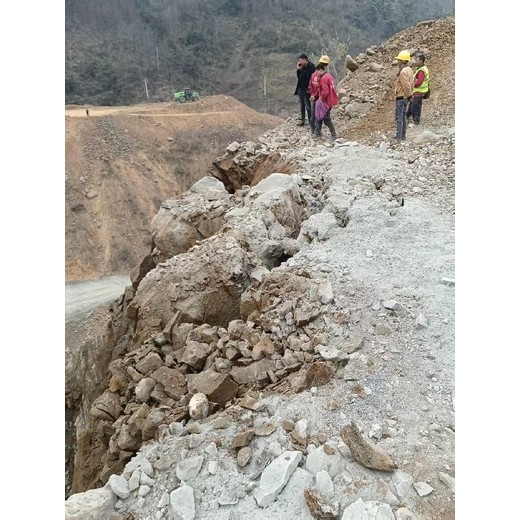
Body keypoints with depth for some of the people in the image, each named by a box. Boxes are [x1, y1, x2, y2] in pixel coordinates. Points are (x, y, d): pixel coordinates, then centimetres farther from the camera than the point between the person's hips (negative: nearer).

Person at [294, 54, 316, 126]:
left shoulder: (311, 67, -13)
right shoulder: (303, 67, 11)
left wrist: (309, 89, -19)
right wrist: (298, 69, 2)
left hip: (306, 90, -8)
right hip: (301, 89, 8)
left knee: (307, 106, -4)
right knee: (302, 106, 14)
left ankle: (310, 121, 3)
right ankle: (303, 120, 23)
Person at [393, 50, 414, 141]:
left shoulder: (403, 71, -20)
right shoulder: (409, 69, 11)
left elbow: (406, 85, -21)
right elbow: (411, 83, 14)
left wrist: (409, 95, -10)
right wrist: (409, 94, 14)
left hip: (401, 97, -10)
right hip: (406, 97, 10)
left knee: (399, 117, -5)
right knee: (403, 116, 15)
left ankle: (399, 137, -2)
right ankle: (403, 135, 22)